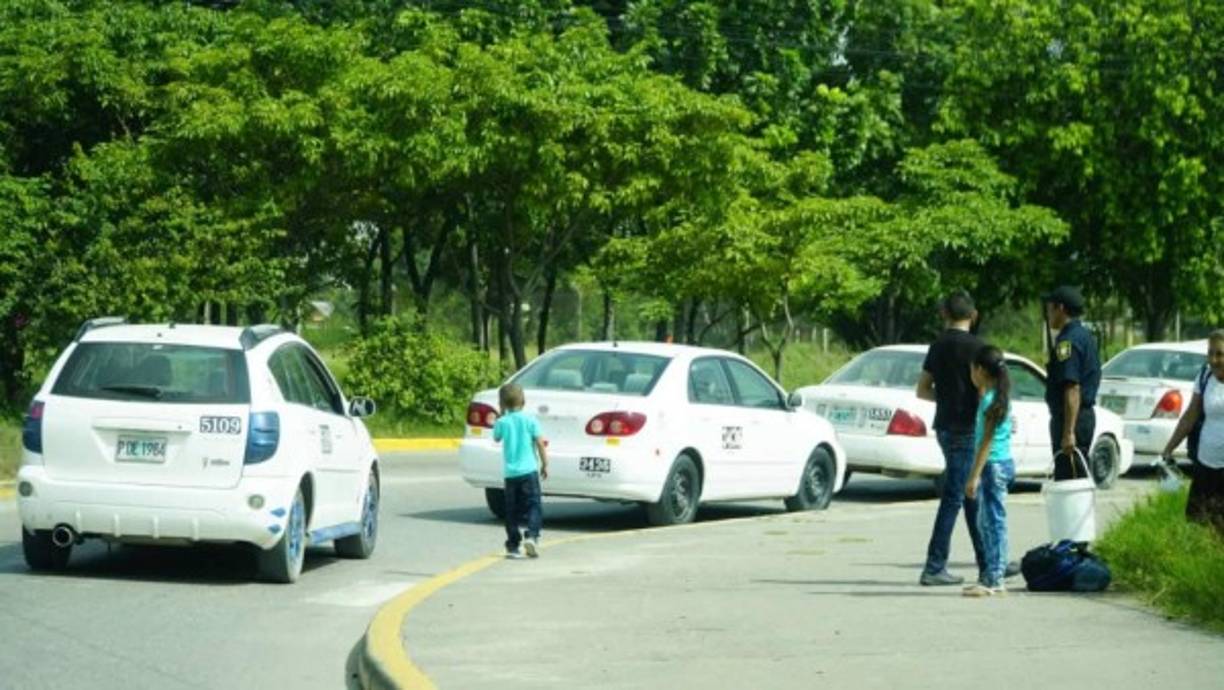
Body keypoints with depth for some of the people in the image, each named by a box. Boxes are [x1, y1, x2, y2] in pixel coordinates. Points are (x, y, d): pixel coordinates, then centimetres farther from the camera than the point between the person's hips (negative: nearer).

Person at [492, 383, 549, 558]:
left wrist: (501, 416, 17)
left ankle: (512, 546, 7)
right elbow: (540, 443, -3)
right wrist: (545, 465, 7)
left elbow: (496, 438, 18)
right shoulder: (530, 420, -3)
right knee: (533, 505, 1)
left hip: (510, 472, 2)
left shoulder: (502, 422, -1)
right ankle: (532, 535, -20)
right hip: (528, 470, -2)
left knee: (512, 510, 8)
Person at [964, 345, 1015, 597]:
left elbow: (987, 441, -18)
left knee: (993, 521, -9)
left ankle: (994, 580, -10)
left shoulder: (990, 400, -15)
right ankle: (989, 576, 20)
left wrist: (975, 476, -18)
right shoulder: (998, 396, 13)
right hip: (1000, 464, 10)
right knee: (986, 522, 15)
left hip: (993, 465, -10)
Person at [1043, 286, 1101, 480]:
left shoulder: (1068, 341, -16)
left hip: (1070, 418, -10)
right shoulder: (1085, 336, 17)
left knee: (1067, 479, -9)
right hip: (1086, 414, 10)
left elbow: (1073, 388, -23)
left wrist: (1069, 433, -27)